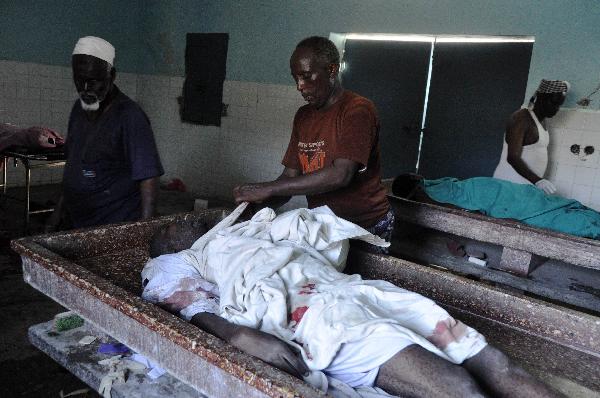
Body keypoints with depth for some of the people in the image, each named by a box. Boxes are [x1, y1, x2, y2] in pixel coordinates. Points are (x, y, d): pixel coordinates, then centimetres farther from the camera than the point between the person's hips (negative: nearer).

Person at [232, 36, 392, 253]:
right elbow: (290, 175, 7)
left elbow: (339, 175, -26)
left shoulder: (358, 110, -14)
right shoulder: (303, 116, 10)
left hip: (366, 226, -5)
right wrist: (253, 206, -12)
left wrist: (267, 189, -25)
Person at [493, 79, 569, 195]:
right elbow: (512, 158, -21)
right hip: (510, 185, -8)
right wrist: (537, 180, -31)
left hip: (528, 187, 8)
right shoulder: (521, 118, -10)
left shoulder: (541, 124, 17)